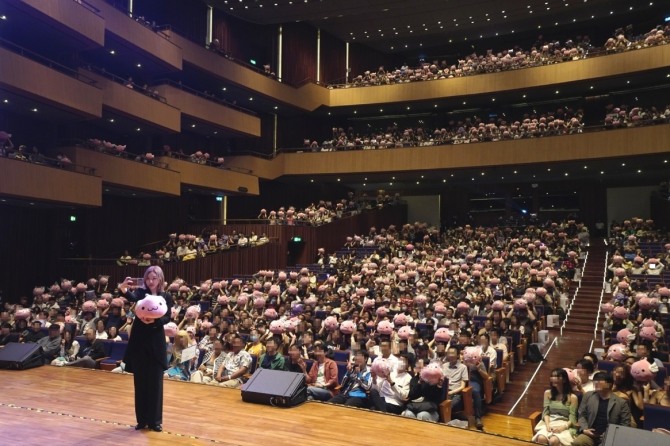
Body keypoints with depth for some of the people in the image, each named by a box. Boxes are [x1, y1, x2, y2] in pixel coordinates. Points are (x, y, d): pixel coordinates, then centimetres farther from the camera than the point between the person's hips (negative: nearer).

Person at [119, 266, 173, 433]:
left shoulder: (166, 297, 4)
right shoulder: (141, 292, 1)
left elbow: (167, 318, -5)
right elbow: (132, 297, -23)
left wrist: (154, 321, -25)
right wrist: (123, 290, -45)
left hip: (156, 343, 0)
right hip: (139, 341, 0)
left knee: (155, 382, 5)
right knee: (140, 382, 8)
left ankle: (155, 420, 15)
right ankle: (142, 419, 19)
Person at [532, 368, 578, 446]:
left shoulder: (572, 397, 2)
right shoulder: (548, 393, 14)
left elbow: (572, 419, -2)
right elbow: (545, 413, 8)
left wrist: (563, 427, -20)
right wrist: (547, 425, -12)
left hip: (564, 425, -3)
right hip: (550, 422, 3)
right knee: (541, 439, -32)